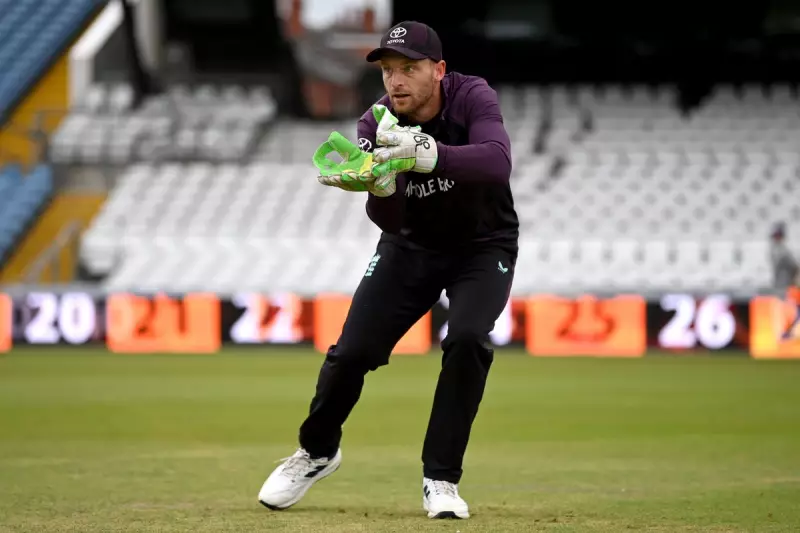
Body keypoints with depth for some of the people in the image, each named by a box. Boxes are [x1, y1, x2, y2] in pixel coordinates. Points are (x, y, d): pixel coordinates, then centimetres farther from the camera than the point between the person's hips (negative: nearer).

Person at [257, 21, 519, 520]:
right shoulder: (377, 124, -18)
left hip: (483, 247, -2)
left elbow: (498, 161, -46)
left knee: (468, 339, -26)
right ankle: (318, 452, 24)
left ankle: (441, 478, -13)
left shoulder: (472, 97, -25)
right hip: (412, 245, 2)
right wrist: (379, 182, -49)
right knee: (353, 350, -5)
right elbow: (387, 219, -25)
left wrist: (427, 155, -63)